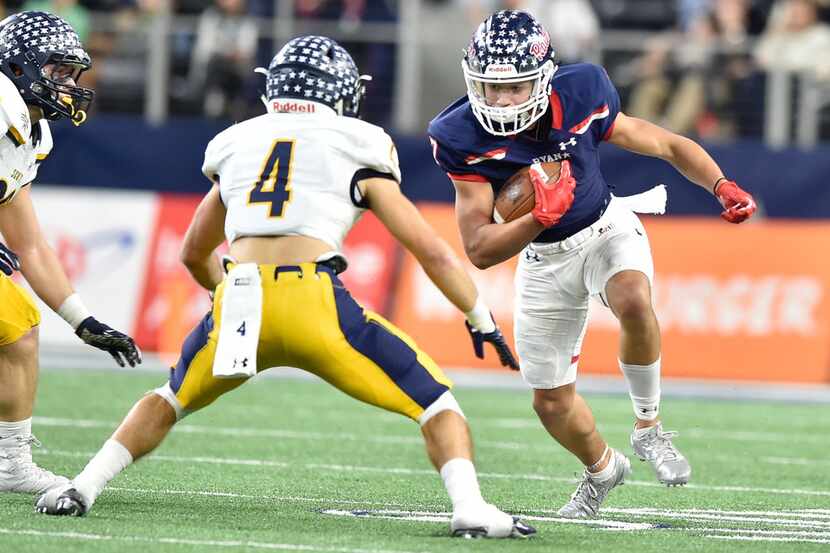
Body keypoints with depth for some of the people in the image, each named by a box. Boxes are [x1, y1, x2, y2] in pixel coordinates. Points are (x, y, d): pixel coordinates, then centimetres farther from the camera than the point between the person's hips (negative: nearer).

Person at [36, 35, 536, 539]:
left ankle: (81, 490, 21)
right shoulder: (358, 151, 13)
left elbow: (194, 254, 36)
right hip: (314, 300, -3)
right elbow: (430, 249, 11)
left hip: (237, 299, 3)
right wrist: (483, 322, 22)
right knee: (433, 401, 9)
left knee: (173, 398, 32)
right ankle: (469, 509, -13)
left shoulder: (236, 145, 23)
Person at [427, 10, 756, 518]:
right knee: (552, 402, 9)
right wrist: (541, 218, -41)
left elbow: (668, 146, -9)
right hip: (544, 259, 2)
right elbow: (479, 251, -25)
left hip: (607, 229, -2)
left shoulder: (580, 100, -24)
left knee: (633, 303, -36)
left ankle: (648, 427, -14)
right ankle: (602, 468, 42)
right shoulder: (466, 139, -25)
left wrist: (723, 187, -25)